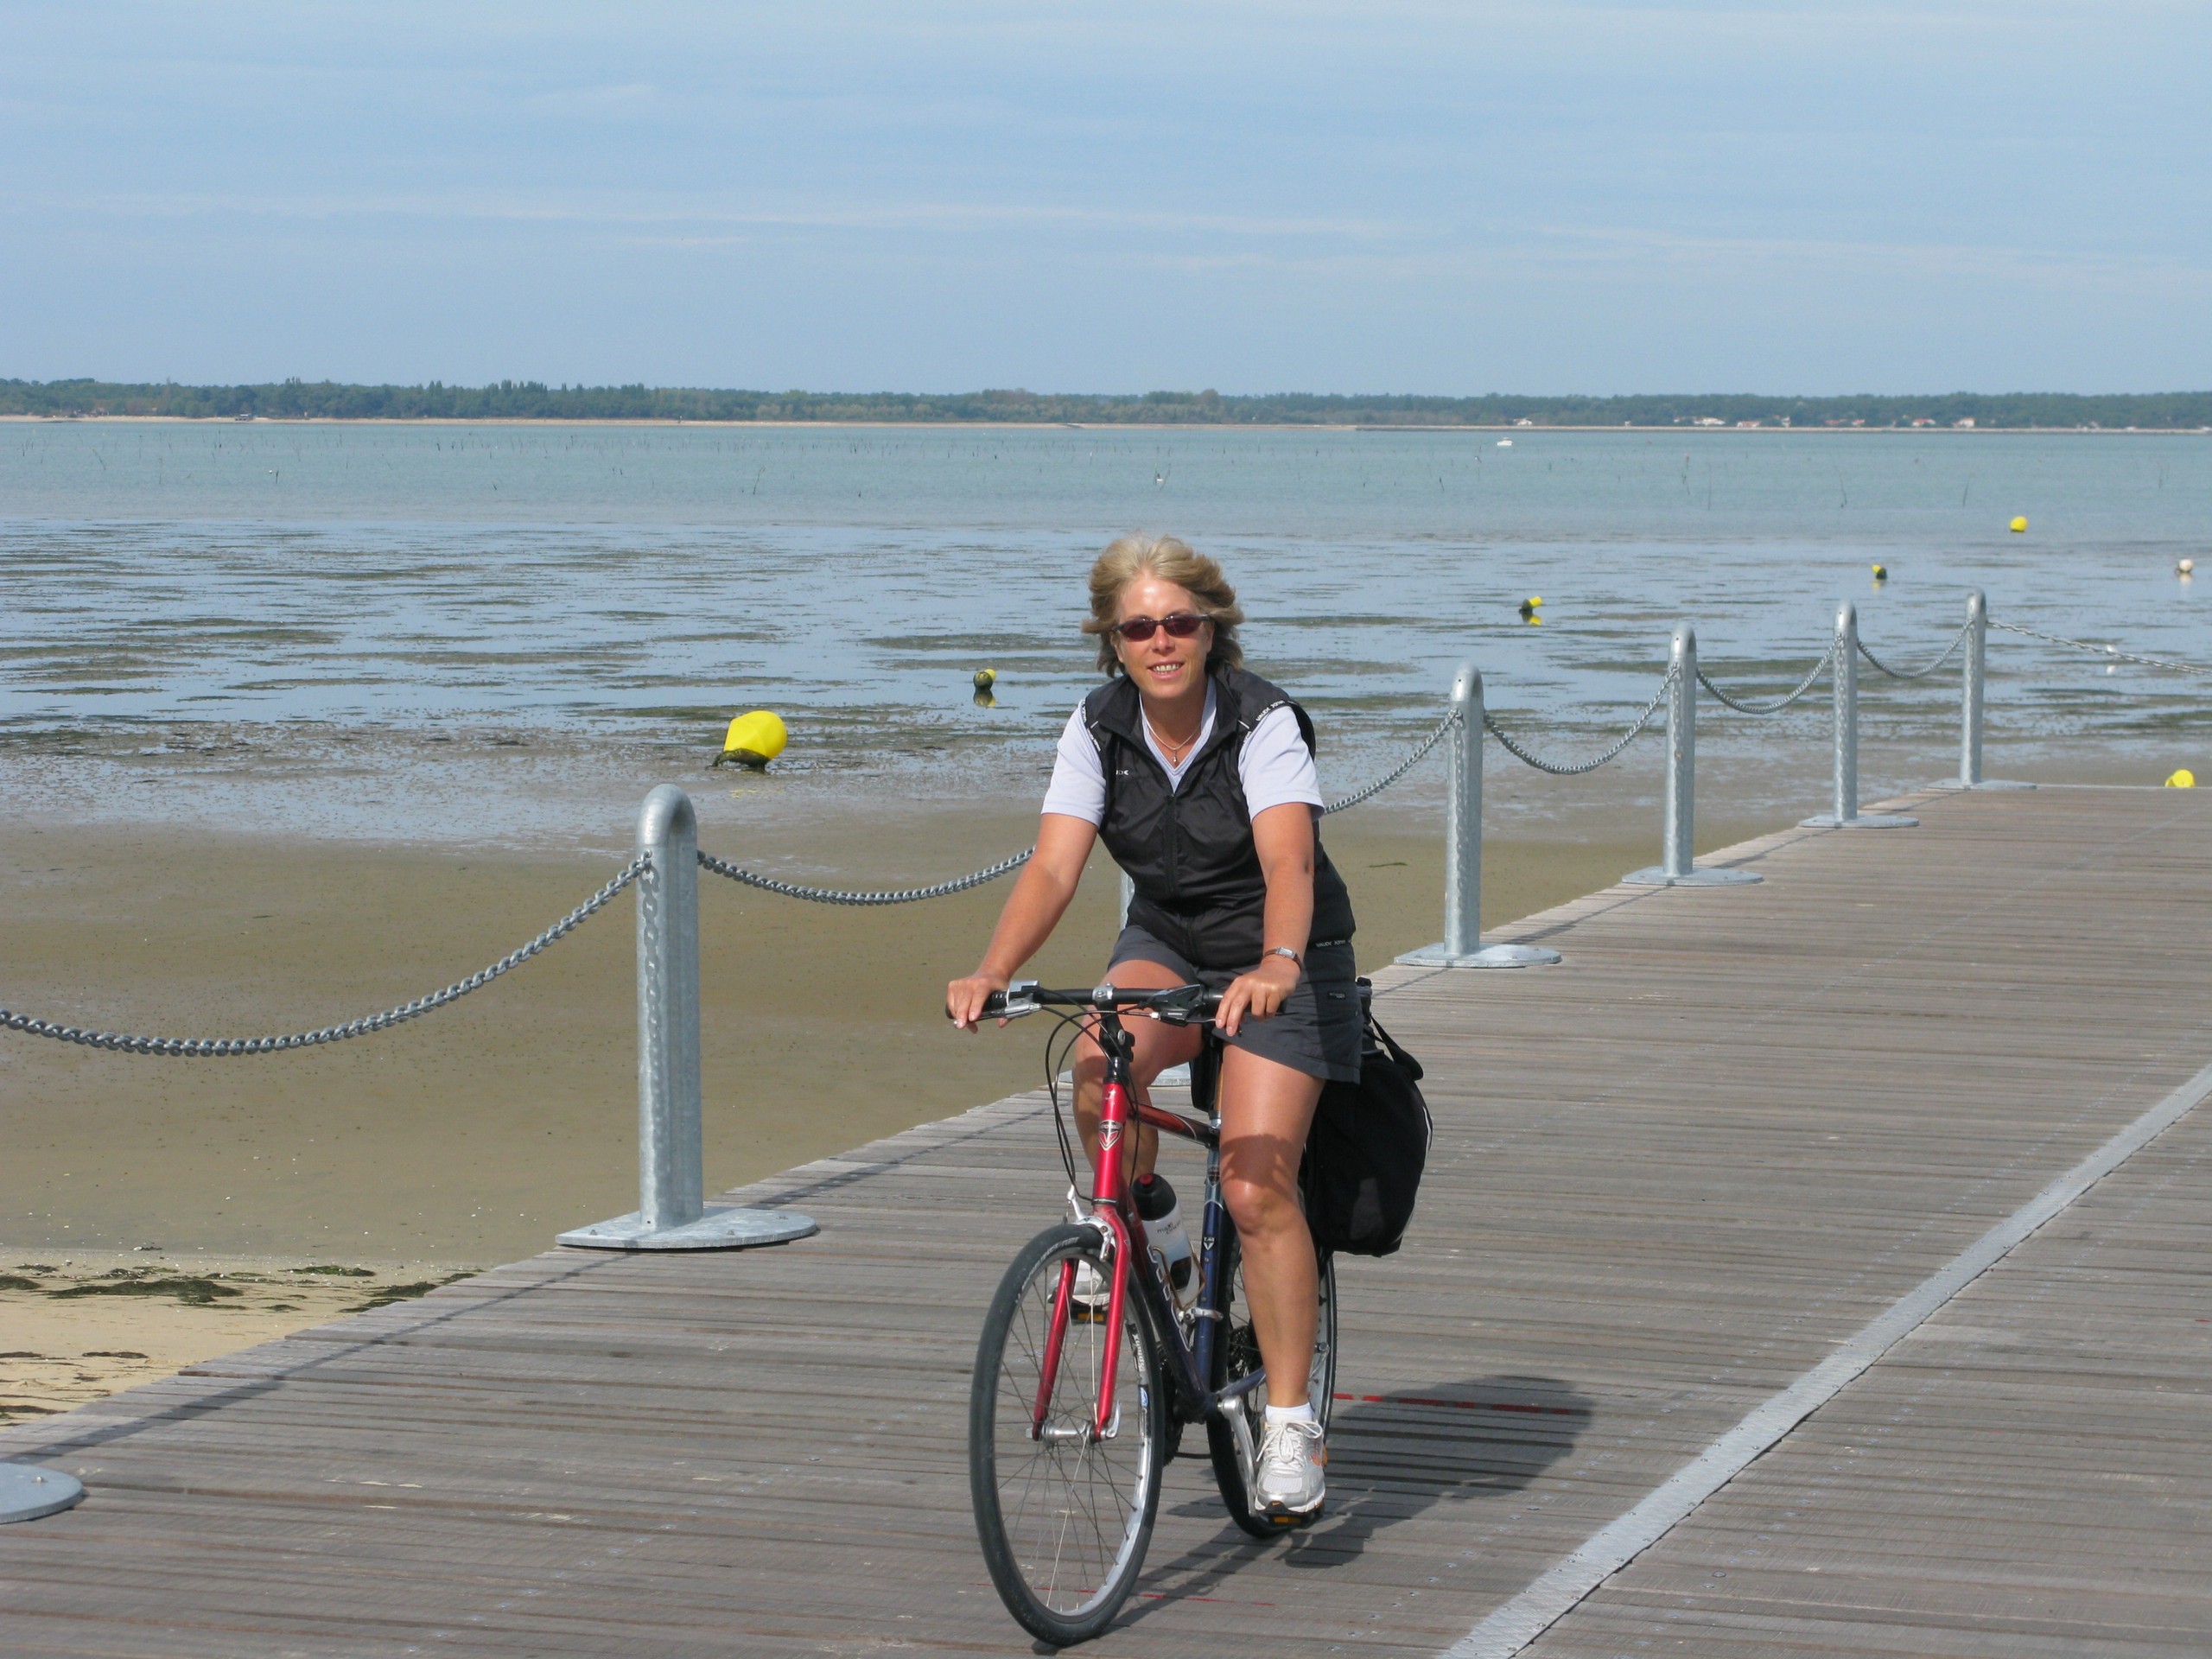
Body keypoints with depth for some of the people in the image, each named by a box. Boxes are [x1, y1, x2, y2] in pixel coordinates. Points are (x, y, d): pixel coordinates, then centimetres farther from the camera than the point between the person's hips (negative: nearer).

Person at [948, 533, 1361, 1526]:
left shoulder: (1263, 724, -22)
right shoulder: (1099, 728, -10)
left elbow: (1288, 859, -37)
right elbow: (1054, 865, -20)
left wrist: (1276, 965, -57)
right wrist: (994, 972, -38)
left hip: (1280, 964, -3)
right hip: (1166, 941, 3)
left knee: (1255, 1188, -17)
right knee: (1101, 1067, -30)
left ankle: (1290, 1421, -5)